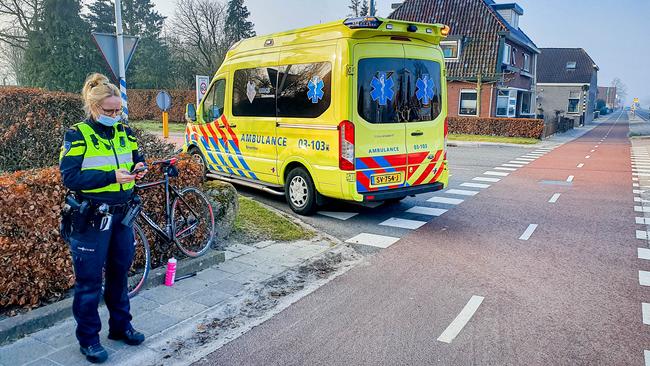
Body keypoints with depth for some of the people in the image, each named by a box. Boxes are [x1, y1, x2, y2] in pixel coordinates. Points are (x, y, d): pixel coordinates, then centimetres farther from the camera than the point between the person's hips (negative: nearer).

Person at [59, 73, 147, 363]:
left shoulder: (124, 132, 6)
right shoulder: (77, 135, -9)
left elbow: (135, 158, 16)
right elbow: (69, 177, -16)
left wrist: (138, 167, -8)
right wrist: (111, 176, -24)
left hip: (121, 216, 5)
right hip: (91, 219, -5)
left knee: (119, 273, 16)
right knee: (89, 281, 5)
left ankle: (120, 326, 33)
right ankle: (88, 339, 20)